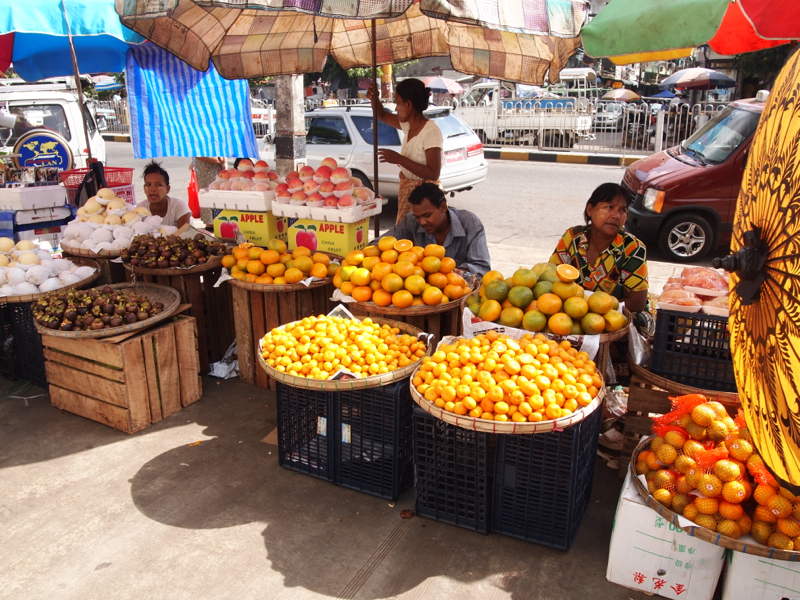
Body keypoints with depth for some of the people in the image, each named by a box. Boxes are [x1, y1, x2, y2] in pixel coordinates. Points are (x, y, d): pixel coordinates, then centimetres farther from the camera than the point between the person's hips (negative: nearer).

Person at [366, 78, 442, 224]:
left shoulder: (431, 132, -22)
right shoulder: (407, 125, 2)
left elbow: (433, 173, -28)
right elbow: (382, 115, 22)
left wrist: (398, 159, -28)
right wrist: (374, 98, 1)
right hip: (406, 190, 8)